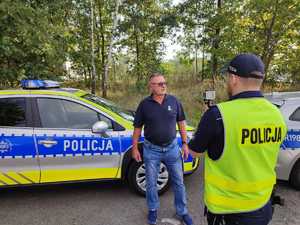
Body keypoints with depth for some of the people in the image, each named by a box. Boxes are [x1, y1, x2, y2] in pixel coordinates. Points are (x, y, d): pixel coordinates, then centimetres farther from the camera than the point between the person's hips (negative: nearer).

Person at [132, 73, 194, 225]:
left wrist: (185, 143, 2)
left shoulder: (174, 101, -3)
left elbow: (181, 123, 4)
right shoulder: (144, 104, -7)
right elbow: (137, 127, -1)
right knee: (151, 183, 14)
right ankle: (153, 210, 38)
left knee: (178, 182, 12)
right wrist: (134, 148, -1)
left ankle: (182, 211, 34)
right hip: (151, 150, -1)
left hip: (172, 148, 1)